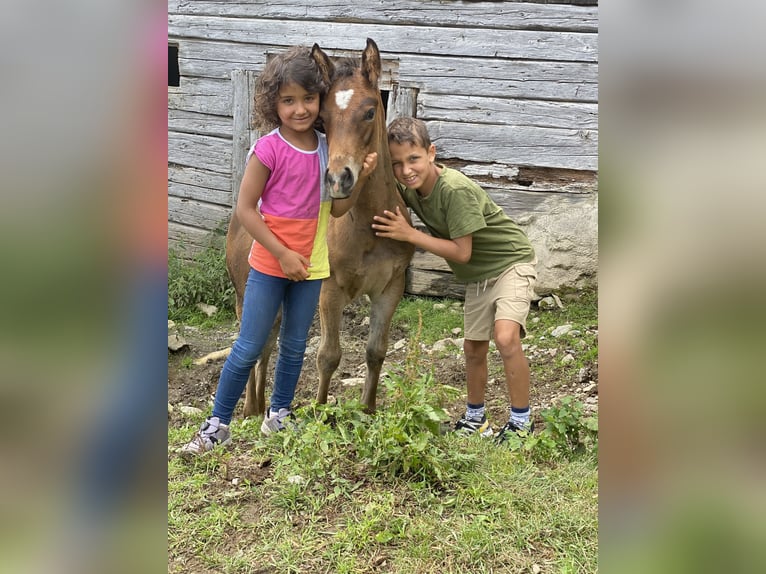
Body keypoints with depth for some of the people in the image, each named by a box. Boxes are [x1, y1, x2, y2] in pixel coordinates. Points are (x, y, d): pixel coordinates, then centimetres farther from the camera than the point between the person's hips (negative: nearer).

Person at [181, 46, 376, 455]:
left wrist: (360, 176, -10)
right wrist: (283, 254, -16)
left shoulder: (326, 147, 0)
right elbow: (245, 209, -15)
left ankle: (279, 415, 33)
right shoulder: (269, 149, -16)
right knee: (249, 348, 1)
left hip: (311, 265, 5)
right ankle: (218, 424, 15)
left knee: (295, 344, 16)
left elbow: (335, 208, 6)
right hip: (270, 263, -5)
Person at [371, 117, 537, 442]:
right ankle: (475, 419, 33)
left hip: (510, 262, -8)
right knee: (473, 349, 14)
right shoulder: (408, 188, -9)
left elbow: (461, 252, -27)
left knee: (506, 338, -25)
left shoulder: (456, 190, -31)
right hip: (476, 277, 8)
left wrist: (409, 234, -29)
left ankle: (521, 422, -9)